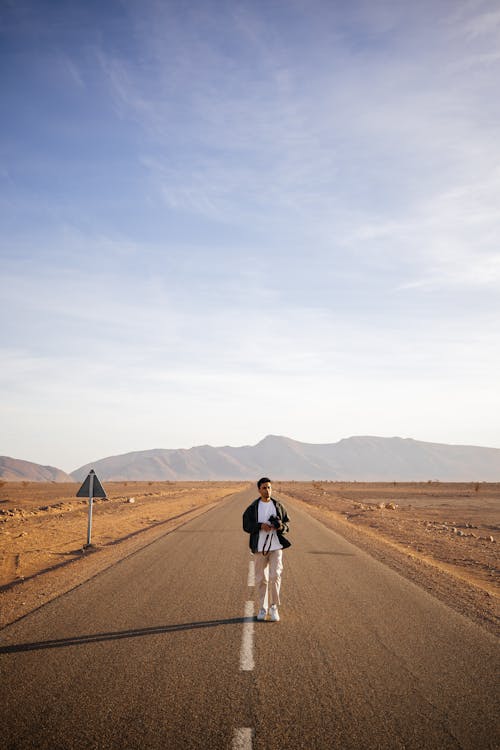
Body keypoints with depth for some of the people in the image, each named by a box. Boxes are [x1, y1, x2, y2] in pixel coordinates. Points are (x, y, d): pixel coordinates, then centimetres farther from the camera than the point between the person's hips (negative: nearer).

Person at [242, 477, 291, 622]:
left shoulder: (278, 506, 5)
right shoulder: (252, 508, 2)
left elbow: (287, 523, 10)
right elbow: (246, 526, -2)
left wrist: (281, 526, -13)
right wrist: (260, 526, -17)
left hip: (276, 546, 0)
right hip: (260, 547, 0)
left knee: (275, 576, -10)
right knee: (261, 579, 5)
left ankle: (274, 607, 3)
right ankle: (262, 609, 18)